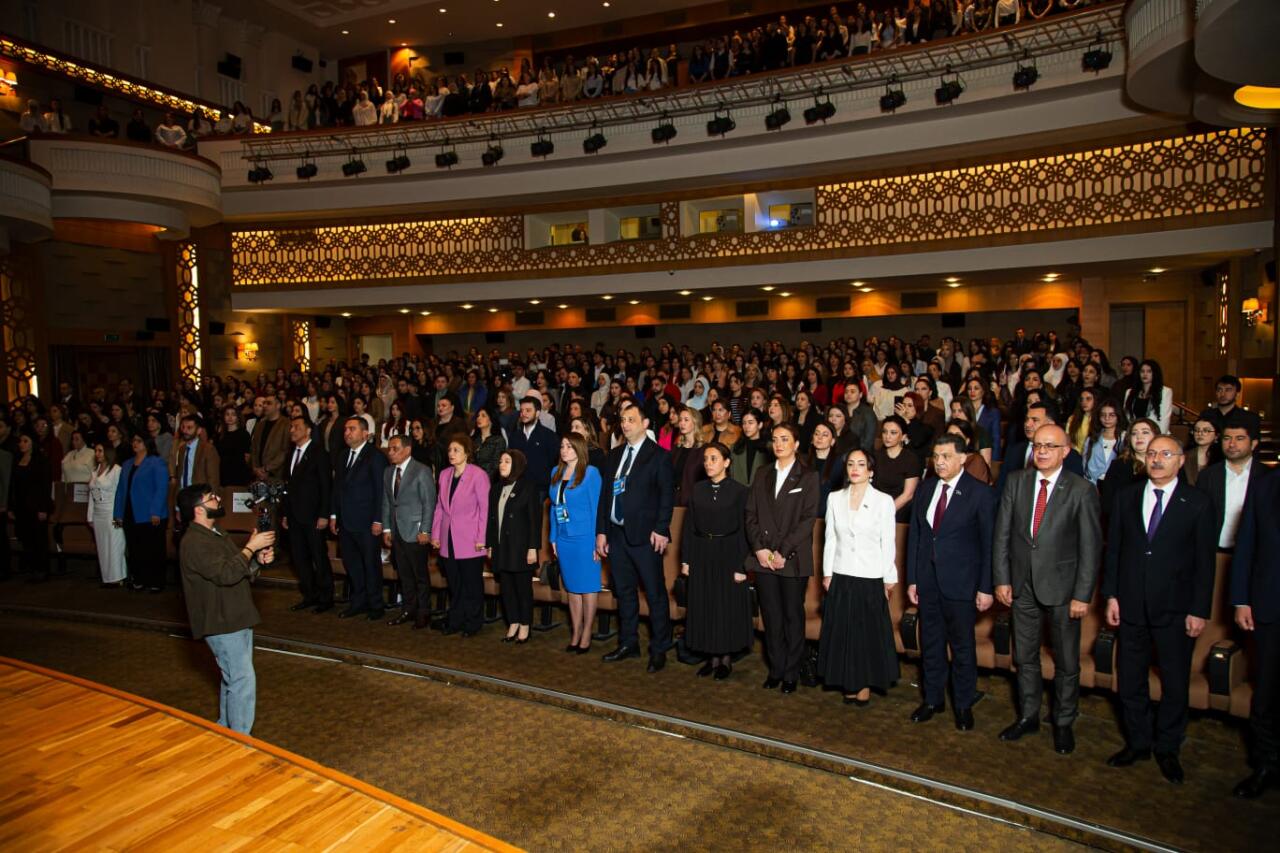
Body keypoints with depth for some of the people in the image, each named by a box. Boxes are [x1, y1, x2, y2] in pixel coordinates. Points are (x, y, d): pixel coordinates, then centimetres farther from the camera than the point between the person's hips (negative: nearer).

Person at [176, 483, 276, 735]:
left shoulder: (217, 535, 14)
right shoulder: (194, 543, -18)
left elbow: (241, 571, 17)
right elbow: (227, 573, -29)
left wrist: (258, 560, -2)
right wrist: (251, 546, -21)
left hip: (236, 619, 10)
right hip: (221, 624, -10)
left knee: (232, 678, 19)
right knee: (243, 681, -9)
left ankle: (225, 729, 32)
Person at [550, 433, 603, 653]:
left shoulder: (590, 473, -8)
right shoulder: (556, 473, 8)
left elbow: (596, 507, -9)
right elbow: (554, 506, 12)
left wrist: (597, 541, -12)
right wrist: (553, 538, 10)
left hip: (585, 538, -5)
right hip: (564, 540, 5)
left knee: (587, 587, 3)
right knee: (572, 587, 13)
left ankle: (586, 634, 15)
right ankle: (575, 632, 23)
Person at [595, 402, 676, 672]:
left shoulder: (659, 455, -4)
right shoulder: (614, 455, 13)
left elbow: (667, 495, -9)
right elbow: (605, 494, 12)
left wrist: (661, 530, -16)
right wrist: (601, 530, 8)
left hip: (645, 535, -6)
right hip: (616, 533, 6)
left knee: (655, 593, 1)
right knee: (624, 591, 14)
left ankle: (659, 650, 12)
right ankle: (628, 644, 27)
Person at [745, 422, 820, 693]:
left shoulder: (808, 478, 0)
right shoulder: (762, 476, 13)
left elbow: (808, 519, -7)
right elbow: (750, 515, 9)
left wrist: (783, 552, -13)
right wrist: (759, 547, -6)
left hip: (793, 559, -3)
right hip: (763, 557, 3)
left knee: (793, 616, 6)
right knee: (771, 617, 8)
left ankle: (791, 673, 18)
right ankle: (775, 669, 20)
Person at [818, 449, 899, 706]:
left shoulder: (883, 501, -5)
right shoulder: (835, 498, 3)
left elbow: (888, 543, -3)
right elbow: (830, 538, 6)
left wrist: (889, 580, -3)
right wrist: (827, 573, 4)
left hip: (870, 578, -2)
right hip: (841, 576, 3)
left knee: (869, 631, 6)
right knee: (842, 631, 9)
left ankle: (865, 684, 22)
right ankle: (849, 683, 23)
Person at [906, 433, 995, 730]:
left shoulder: (980, 493, -8)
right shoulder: (925, 490, 6)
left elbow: (989, 542, -7)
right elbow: (914, 536, 8)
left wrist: (986, 587, -9)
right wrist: (911, 579, 6)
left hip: (961, 582, -4)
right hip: (927, 581, 4)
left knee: (962, 646, 8)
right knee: (930, 644, 14)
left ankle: (964, 705, 25)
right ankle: (933, 699, 30)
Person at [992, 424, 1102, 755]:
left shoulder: (1082, 490, -10)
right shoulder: (1016, 482, 0)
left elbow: (1090, 548, -9)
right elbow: (1002, 533, 2)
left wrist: (1082, 595, -11)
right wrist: (1001, 579, -2)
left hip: (1062, 588, -3)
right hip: (1022, 585, 3)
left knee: (1066, 662, 11)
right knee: (1024, 658, 16)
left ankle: (1064, 723, 30)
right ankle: (1028, 717, 32)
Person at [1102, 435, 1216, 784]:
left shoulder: (1198, 503, -4)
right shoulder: (1126, 496, 4)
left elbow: (1204, 561, -3)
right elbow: (1113, 548, 6)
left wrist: (1199, 610, -6)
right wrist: (1111, 595, 1)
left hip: (1175, 608, -2)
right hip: (1131, 606, 2)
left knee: (1175, 684, 9)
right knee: (1130, 680, 11)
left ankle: (1167, 749, 27)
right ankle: (1137, 743, 28)